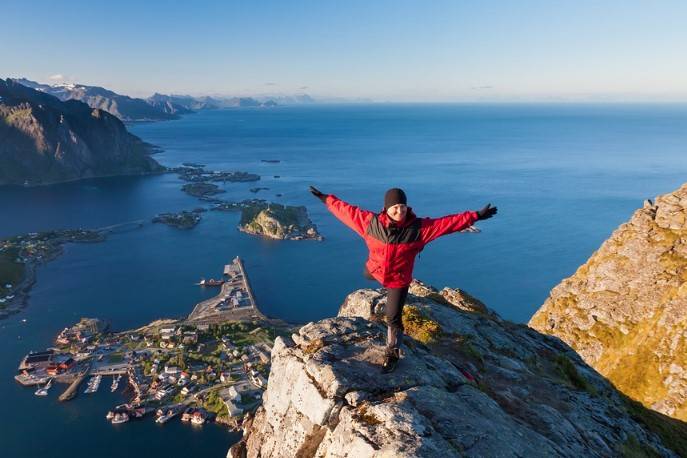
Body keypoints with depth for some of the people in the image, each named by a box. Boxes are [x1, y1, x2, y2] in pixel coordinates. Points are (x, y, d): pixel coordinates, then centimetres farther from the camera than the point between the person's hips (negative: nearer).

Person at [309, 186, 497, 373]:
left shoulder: (418, 227, -26)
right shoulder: (371, 222, -22)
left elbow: (447, 222, -26)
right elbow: (347, 210, -12)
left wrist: (476, 216, -27)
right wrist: (326, 199, -6)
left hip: (399, 280, -3)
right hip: (374, 270, 3)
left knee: (393, 319, 2)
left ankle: (392, 353, 25)